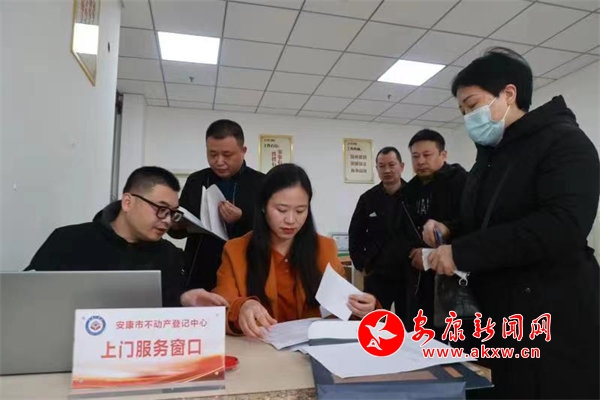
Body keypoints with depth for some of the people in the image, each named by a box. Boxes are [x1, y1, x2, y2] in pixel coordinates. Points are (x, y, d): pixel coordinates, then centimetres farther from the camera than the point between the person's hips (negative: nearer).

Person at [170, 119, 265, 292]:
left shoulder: (261, 183, -4)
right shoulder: (195, 181, 6)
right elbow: (180, 229, 11)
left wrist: (242, 220, -23)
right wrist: (175, 225, -11)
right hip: (199, 278, 3)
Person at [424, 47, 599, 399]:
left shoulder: (563, 141, -10)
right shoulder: (489, 156, 14)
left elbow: (562, 227, -26)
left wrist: (461, 252, -24)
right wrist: (449, 233, 1)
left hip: (552, 324, -7)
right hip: (496, 320, 8)